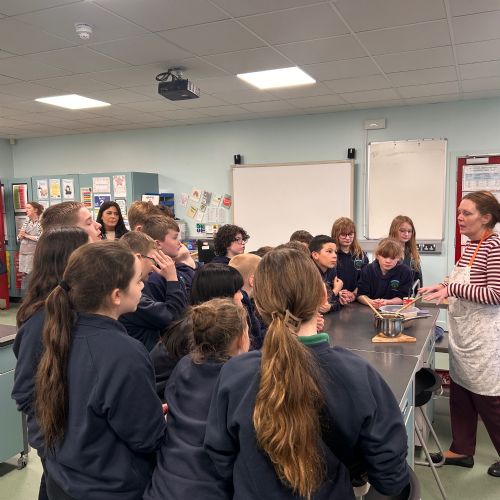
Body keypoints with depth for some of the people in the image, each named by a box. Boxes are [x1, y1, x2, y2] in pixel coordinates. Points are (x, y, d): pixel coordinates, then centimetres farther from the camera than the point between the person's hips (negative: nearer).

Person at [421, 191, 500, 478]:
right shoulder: (470, 246, 9)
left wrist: (452, 288, -24)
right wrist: (446, 288, 4)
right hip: (463, 333, 9)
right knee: (460, 394, 16)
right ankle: (462, 450, 29)